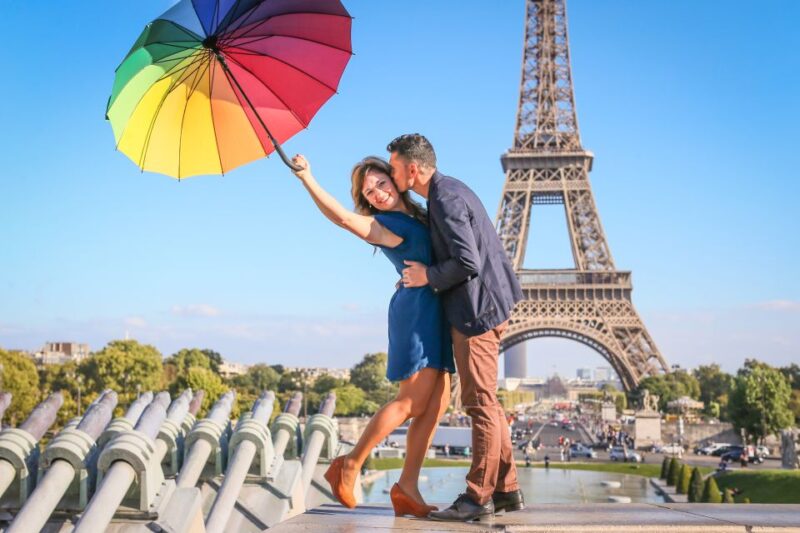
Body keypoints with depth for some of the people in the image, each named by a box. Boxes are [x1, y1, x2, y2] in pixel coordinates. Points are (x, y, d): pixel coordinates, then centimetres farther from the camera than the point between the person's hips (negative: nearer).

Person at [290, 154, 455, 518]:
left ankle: (407, 487, 4)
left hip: (438, 312, 8)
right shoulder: (380, 226, -5)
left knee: (437, 403, 2)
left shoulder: (418, 215, 19)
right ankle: (350, 465, 1)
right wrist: (307, 178, -31)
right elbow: (343, 217, -24)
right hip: (416, 306, -8)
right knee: (413, 401, -11)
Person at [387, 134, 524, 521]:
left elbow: (468, 263, -25)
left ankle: (478, 497, 3)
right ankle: (506, 489, 20)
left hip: (476, 309, -11)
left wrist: (428, 277, -12)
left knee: (481, 405, -4)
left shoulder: (445, 199, -19)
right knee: (486, 403, 15)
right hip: (480, 306, 11)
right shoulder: (447, 191, 14)